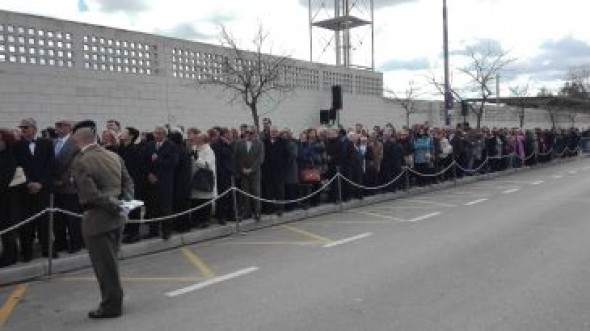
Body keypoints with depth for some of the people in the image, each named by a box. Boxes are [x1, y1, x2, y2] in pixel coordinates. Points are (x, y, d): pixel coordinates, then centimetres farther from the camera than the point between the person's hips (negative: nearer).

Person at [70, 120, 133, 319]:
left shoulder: (80, 163, -15)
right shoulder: (114, 156, 7)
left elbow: (91, 194, -22)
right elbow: (128, 182, 10)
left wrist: (116, 205, -14)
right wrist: (124, 203, 0)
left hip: (97, 220, -7)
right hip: (117, 218, 7)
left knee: (104, 265, 5)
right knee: (110, 261, 20)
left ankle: (111, 306, 16)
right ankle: (115, 300, 31)